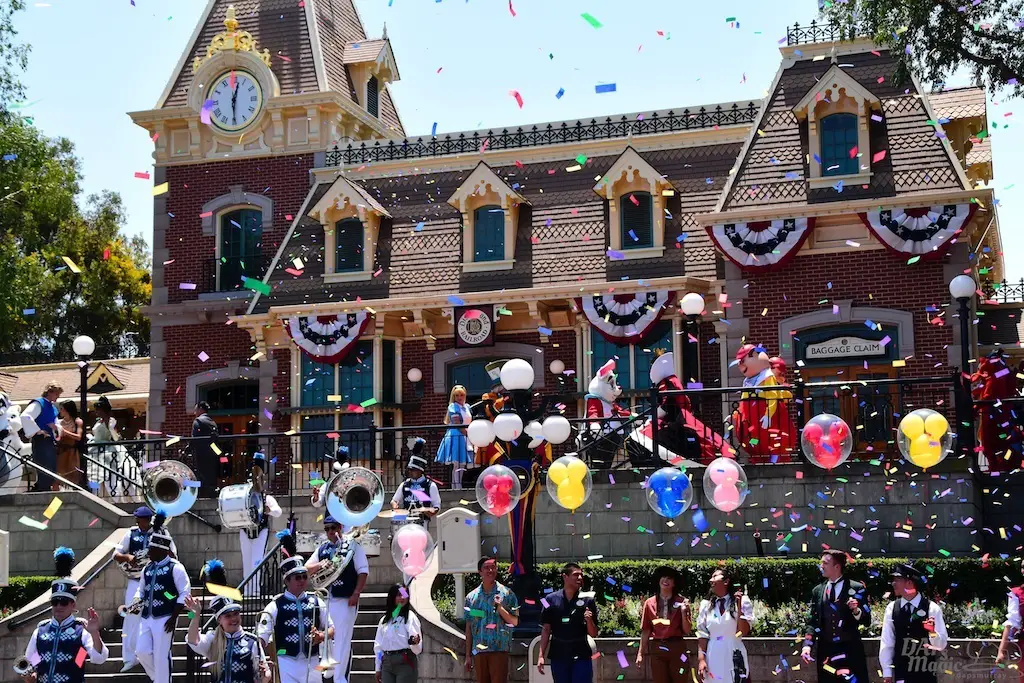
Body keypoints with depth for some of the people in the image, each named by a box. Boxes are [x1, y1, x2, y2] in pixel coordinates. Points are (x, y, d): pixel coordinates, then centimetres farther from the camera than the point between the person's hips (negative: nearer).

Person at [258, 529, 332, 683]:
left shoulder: (315, 602, 7)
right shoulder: (276, 605, -4)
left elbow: (332, 629, 13)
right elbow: (262, 637, -8)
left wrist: (322, 636, -9)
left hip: (312, 663, 4)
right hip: (287, 664, -3)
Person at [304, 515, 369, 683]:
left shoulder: (352, 545, 0)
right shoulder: (322, 548, 15)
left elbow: (363, 571, -5)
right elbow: (307, 569, 14)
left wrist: (356, 594, -13)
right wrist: (320, 564, -7)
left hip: (346, 600, -5)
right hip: (325, 599, 5)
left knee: (342, 640, -5)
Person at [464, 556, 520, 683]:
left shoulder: (506, 594, 2)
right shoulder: (471, 597, 10)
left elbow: (514, 621, 1)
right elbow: (469, 628, 12)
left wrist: (500, 608, -16)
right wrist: (468, 655, 10)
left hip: (499, 649, -3)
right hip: (479, 650, 3)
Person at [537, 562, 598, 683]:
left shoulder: (587, 600, -1)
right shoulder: (551, 600, 1)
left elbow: (593, 634, 3)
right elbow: (546, 629, 5)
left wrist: (589, 620, -17)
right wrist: (541, 655, 0)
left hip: (581, 656, -1)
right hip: (558, 656, 1)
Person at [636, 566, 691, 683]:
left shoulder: (681, 602, 1)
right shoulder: (649, 603, 4)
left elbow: (687, 631, 0)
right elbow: (645, 631, 8)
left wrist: (683, 612, -14)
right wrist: (640, 653, 5)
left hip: (677, 648, -1)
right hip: (657, 649, 1)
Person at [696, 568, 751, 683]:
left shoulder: (742, 601, -1)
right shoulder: (706, 605, 7)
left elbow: (744, 632, -7)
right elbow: (702, 634, 4)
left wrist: (739, 606, -13)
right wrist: (701, 659, -5)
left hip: (734, 657, -2)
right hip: (713, 658, 2)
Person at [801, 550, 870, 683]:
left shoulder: (857, 589, 1)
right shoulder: (817, 591, 11)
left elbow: (867, 621, 0)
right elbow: (812, 621, 8)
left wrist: (856, 610, -20)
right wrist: (807, 645, -6)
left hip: (851, 651, -3)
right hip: (826, 651, 3)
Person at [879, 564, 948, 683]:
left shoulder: (932, 608, -5)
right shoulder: (891, 608, 2)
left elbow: (941, 644, -4)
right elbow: (886, 642, 4)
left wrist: (932, 632, -25)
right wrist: (887, 672, 1)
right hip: (901, 673, 2)